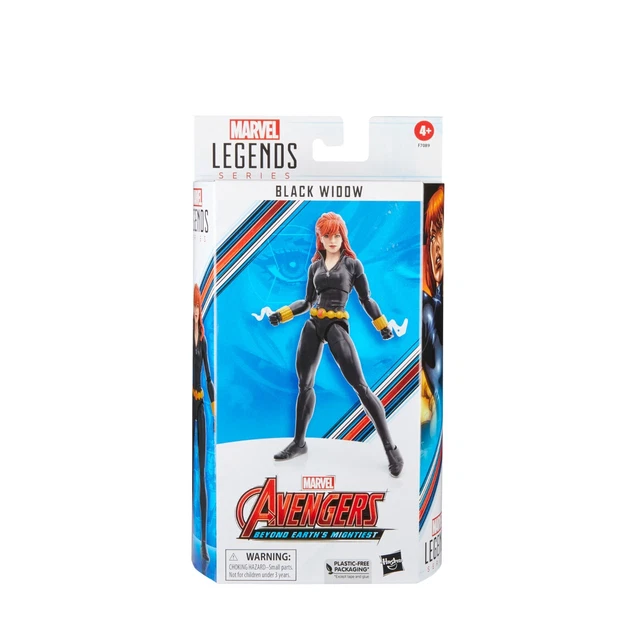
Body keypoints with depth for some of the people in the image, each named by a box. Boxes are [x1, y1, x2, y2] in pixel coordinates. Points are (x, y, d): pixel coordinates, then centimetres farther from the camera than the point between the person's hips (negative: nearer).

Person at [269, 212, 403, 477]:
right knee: (304, 384, 9)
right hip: (312, 326, 5)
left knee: (360, 386, -11)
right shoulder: (315, 266, 14)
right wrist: (282, 314, 6)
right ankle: (299, 442, 25)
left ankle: (391, 448, -10)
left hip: (337, 326, -5)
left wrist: (383, 325, 1)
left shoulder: (352, 264, 4)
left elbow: (366, 300, 6)